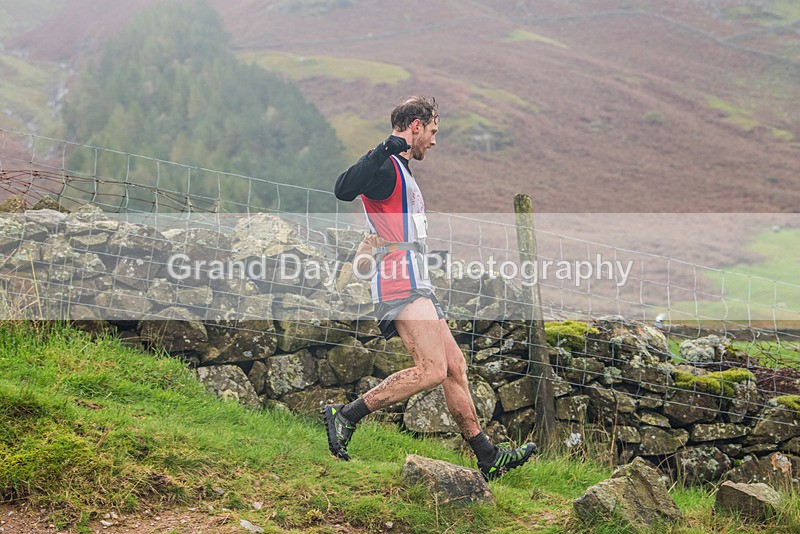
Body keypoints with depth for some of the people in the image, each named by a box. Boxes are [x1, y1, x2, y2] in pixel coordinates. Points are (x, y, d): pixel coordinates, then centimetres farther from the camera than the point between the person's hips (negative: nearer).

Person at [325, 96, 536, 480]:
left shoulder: (400, 171, 24)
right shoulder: (386, 167, -9)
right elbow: (343, 190, -29)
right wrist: (388, 148, -31)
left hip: (417, 286, 11)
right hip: (401, 285, -11)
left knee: (455, 366, 8)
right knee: (432, 370, -20)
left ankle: (489, 459, 12)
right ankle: (346, 415, -14)